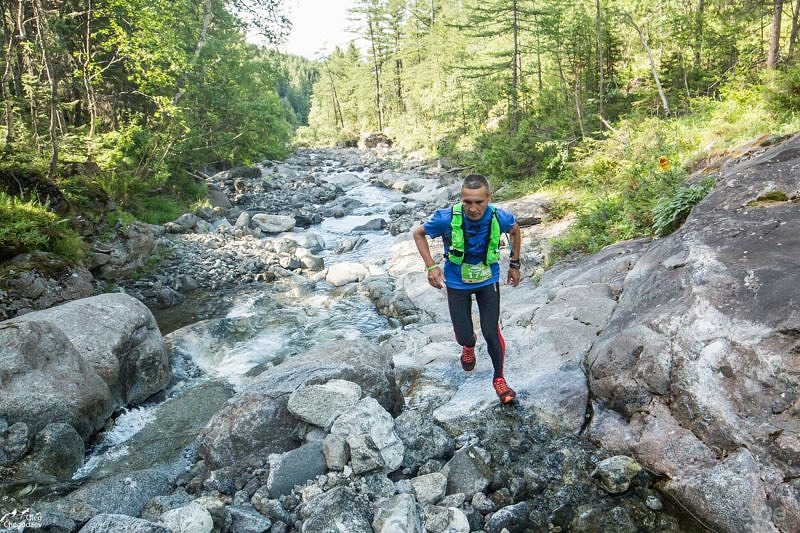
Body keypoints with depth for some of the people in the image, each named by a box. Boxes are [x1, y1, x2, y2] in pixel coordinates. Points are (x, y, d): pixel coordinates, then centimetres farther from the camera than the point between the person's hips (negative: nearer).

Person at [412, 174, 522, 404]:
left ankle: (499, 379, 20)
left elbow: (515, 231, 3)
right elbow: (418, 233, -10)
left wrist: (514, 264, 6)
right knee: (464, 335, 4)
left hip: (488, 280, 1)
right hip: (457, 283, 0)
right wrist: (431, 266, -18)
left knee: (491, 332, -5)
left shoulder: (500, 217, -23)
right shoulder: (447, 218, -29)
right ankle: (469, 346, 44)